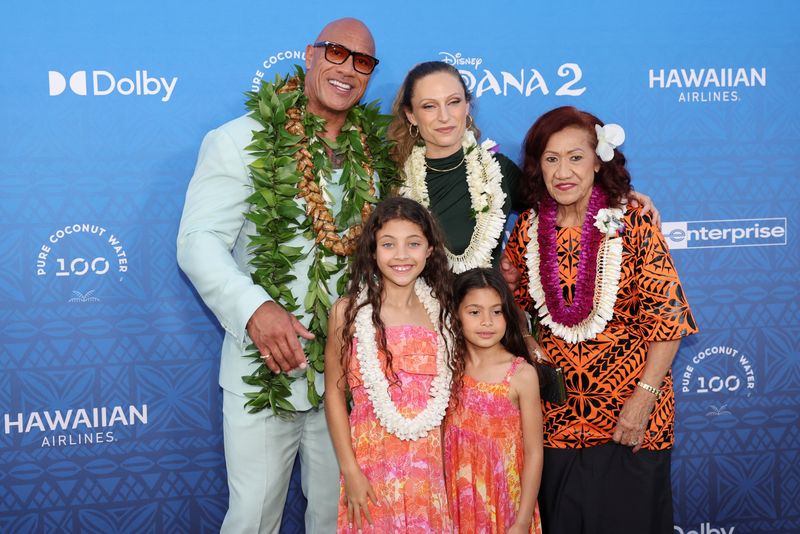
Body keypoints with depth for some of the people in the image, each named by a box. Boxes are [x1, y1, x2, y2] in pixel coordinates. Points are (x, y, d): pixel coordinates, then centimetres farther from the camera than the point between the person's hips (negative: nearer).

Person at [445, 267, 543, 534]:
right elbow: (442, 440, 3)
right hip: (457, 500, 2)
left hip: (503, 500, -2)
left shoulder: (522, 375, -12)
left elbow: (533, 452, -10)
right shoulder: (450, 368, -3)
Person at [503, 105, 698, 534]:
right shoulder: (528, 229, 0)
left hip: (630, 417, -3)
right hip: (555, 414, 3)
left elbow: (668, 316, -11)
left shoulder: (631, 223, -10)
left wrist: (644, 398, -15)